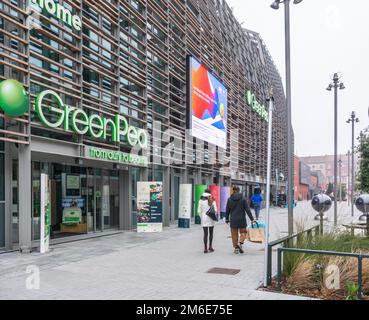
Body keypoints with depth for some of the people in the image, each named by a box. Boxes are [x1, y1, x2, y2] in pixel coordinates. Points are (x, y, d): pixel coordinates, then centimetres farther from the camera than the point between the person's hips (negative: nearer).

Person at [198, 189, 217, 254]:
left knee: (205, 233, 2)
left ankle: (205, 248, 0)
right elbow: (215, 210, -7)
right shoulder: (213, 201, -4)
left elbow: (199, 211, -3)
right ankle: (210, 246, 21)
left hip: (204, 219, 0)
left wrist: (202, 217, 10)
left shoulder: (201, 201, -4)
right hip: (211, 219, 0)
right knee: (211, 233, 16)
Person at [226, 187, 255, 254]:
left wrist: (227, 219, 16)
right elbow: (247, 210, -6)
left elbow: (227, 210, 5)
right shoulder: (243, 199, -5)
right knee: (243, 232, 12)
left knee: (234, 234, 10)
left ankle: (236, 248, 11)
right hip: (241, 219, -1)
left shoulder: (229, 199, 0)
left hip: (233, 220, 1)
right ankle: (240, 243, -10)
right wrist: (252, 219, -3)